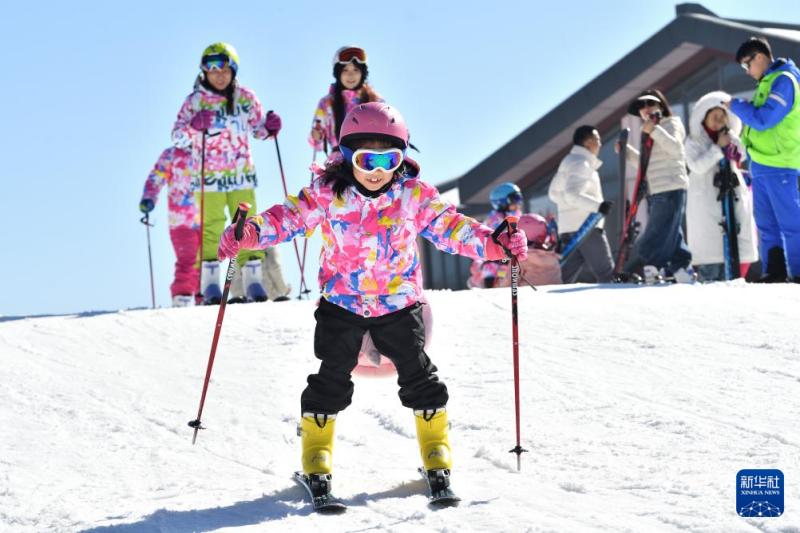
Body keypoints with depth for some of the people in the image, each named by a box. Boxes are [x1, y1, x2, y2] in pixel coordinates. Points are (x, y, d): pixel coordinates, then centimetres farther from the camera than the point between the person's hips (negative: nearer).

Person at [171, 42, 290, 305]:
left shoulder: (245, 98, 3)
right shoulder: (195, 101, -5)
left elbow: (258, 128, 14)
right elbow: (177, 138, -7)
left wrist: (269, 127, -8)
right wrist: (195, 126, -26)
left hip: (242, 175, 2)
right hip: (209, 176, -2)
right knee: (211, 228, -4)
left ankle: (253, 278, 8)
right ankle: (209, 282, 1)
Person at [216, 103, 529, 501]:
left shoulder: (415, 194, -9)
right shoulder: (326, 194, -14)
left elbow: (448, 227, -5)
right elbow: (288, 217, -14)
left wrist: (493, 243, -18)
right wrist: (249, 233, -32)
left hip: (400, 302, 1)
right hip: (342, 303, -1)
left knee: (417, 375, 3)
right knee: (332, 380, 0)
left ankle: (436, 455, 19)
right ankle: (316, 459, 15)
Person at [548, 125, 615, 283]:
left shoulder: (568, 162, 22)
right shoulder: (582, 164, -10)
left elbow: (554, 193, 29)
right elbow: (572, 195, -22)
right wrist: (598, 205, -26)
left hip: (567, 227, 10)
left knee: (564, 276, 5)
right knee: (606, 275, -6)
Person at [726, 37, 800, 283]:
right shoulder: (767, 82, 19)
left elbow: (763, 119, -19)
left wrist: (736, 105, -6)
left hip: (780, 165, -10)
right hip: (762, 164, 10)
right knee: (766, 225, 9)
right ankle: (774, 271, 12)